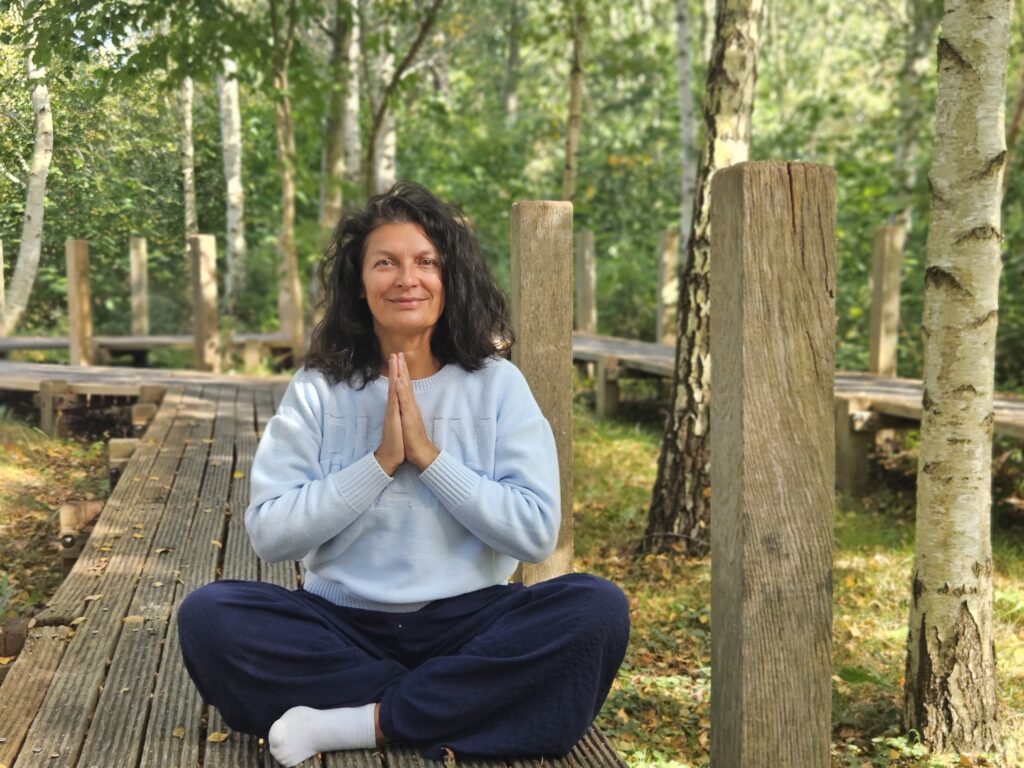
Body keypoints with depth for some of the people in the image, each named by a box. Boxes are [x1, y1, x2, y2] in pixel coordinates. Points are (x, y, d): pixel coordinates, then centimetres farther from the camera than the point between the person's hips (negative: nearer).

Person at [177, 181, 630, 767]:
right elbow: (269, 534, -5)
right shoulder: (317, 391, 4)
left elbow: (536, 532, -7)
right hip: (343, 624, 1)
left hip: (468, 622, 0)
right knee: (209, 615, -25)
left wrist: (428, 455, -12)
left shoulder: (497, 385, 3)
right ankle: (447, 712, -19)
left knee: (597, 608, -27)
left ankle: (364, 721, -22)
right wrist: (380, 462, -12)